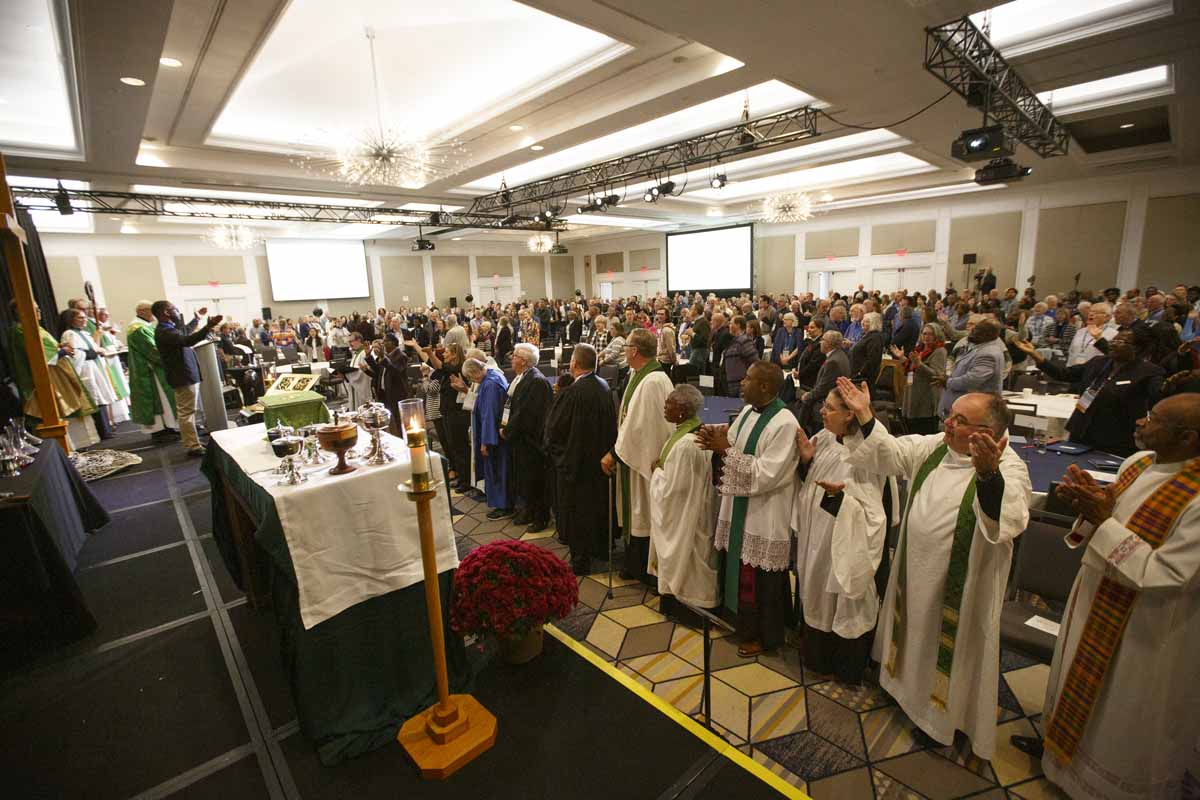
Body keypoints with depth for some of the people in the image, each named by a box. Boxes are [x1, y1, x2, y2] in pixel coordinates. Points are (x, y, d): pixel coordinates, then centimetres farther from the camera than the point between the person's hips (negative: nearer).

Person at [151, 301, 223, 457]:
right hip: (184, 377, -11)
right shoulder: (164, 332, -22)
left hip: (185, 375, 11)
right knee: (187, 413, -6)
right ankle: (193, 447, -2)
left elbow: (185, 332, 33)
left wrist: (197, 319, 43)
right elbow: (188, 340, -40)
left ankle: (192, 443, 27)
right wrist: (208, 326, -52)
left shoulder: (168, 328, 12)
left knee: (186, 412, 17)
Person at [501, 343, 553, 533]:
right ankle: (529, 510, 34)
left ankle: (541, 517, 18)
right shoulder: (519, 377, 9)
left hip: (530, 438, -9)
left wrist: (507, 431, -14)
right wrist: (504, 426, 5)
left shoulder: (537, 381, -20)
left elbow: (525, 414, -22)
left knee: (534, 478, 3)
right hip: (517, 437, 9)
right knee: (522, 477, 18)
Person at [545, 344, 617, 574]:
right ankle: (601, 547, 37)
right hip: (601, 458, 7)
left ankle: (580, 561, 19)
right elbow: (612, 423, 6)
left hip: (574, 460, -6)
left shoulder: (571, 393, -25)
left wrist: (552, 451, 4)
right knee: (598, 505, 22)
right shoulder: (605, 387, -5)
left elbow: (553, 429, -15)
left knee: (577, 512, 8)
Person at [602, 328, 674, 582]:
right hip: (632, 454, 10)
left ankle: (642, 570, 25)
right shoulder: (639, 375, 7)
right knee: (634, 512, 20)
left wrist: (614, 454, -16)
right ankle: (635, 565, 37)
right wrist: (617, 451, 8)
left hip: (644, 458, -10)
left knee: (643, 516, 7)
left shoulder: (652, 382, -24)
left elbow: (636, 426, -24)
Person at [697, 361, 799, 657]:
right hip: (740, 508, 8)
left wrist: (726, 449, -24)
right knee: (741, 571, 20)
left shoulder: (784, 424, -21)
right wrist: (717, 440, -13)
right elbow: (736, 452, 8)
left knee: (761, 578, 8)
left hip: (765, 516, -8)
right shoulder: (747, 412, 4)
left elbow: (766, 474, -25)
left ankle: (764, 635, 30)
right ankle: (745, 623, 41)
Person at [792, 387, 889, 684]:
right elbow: (809, 483, 7)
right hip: (816, 535, 7)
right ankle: (817, 657, 46)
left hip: (845, 541, -7)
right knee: (817, 595, 23)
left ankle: (848, 668, 38)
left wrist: (840, 494, -37)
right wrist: (805, 461, -10)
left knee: (843, 602, 13)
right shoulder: (823, 439, -3)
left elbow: (869, 506, -21)